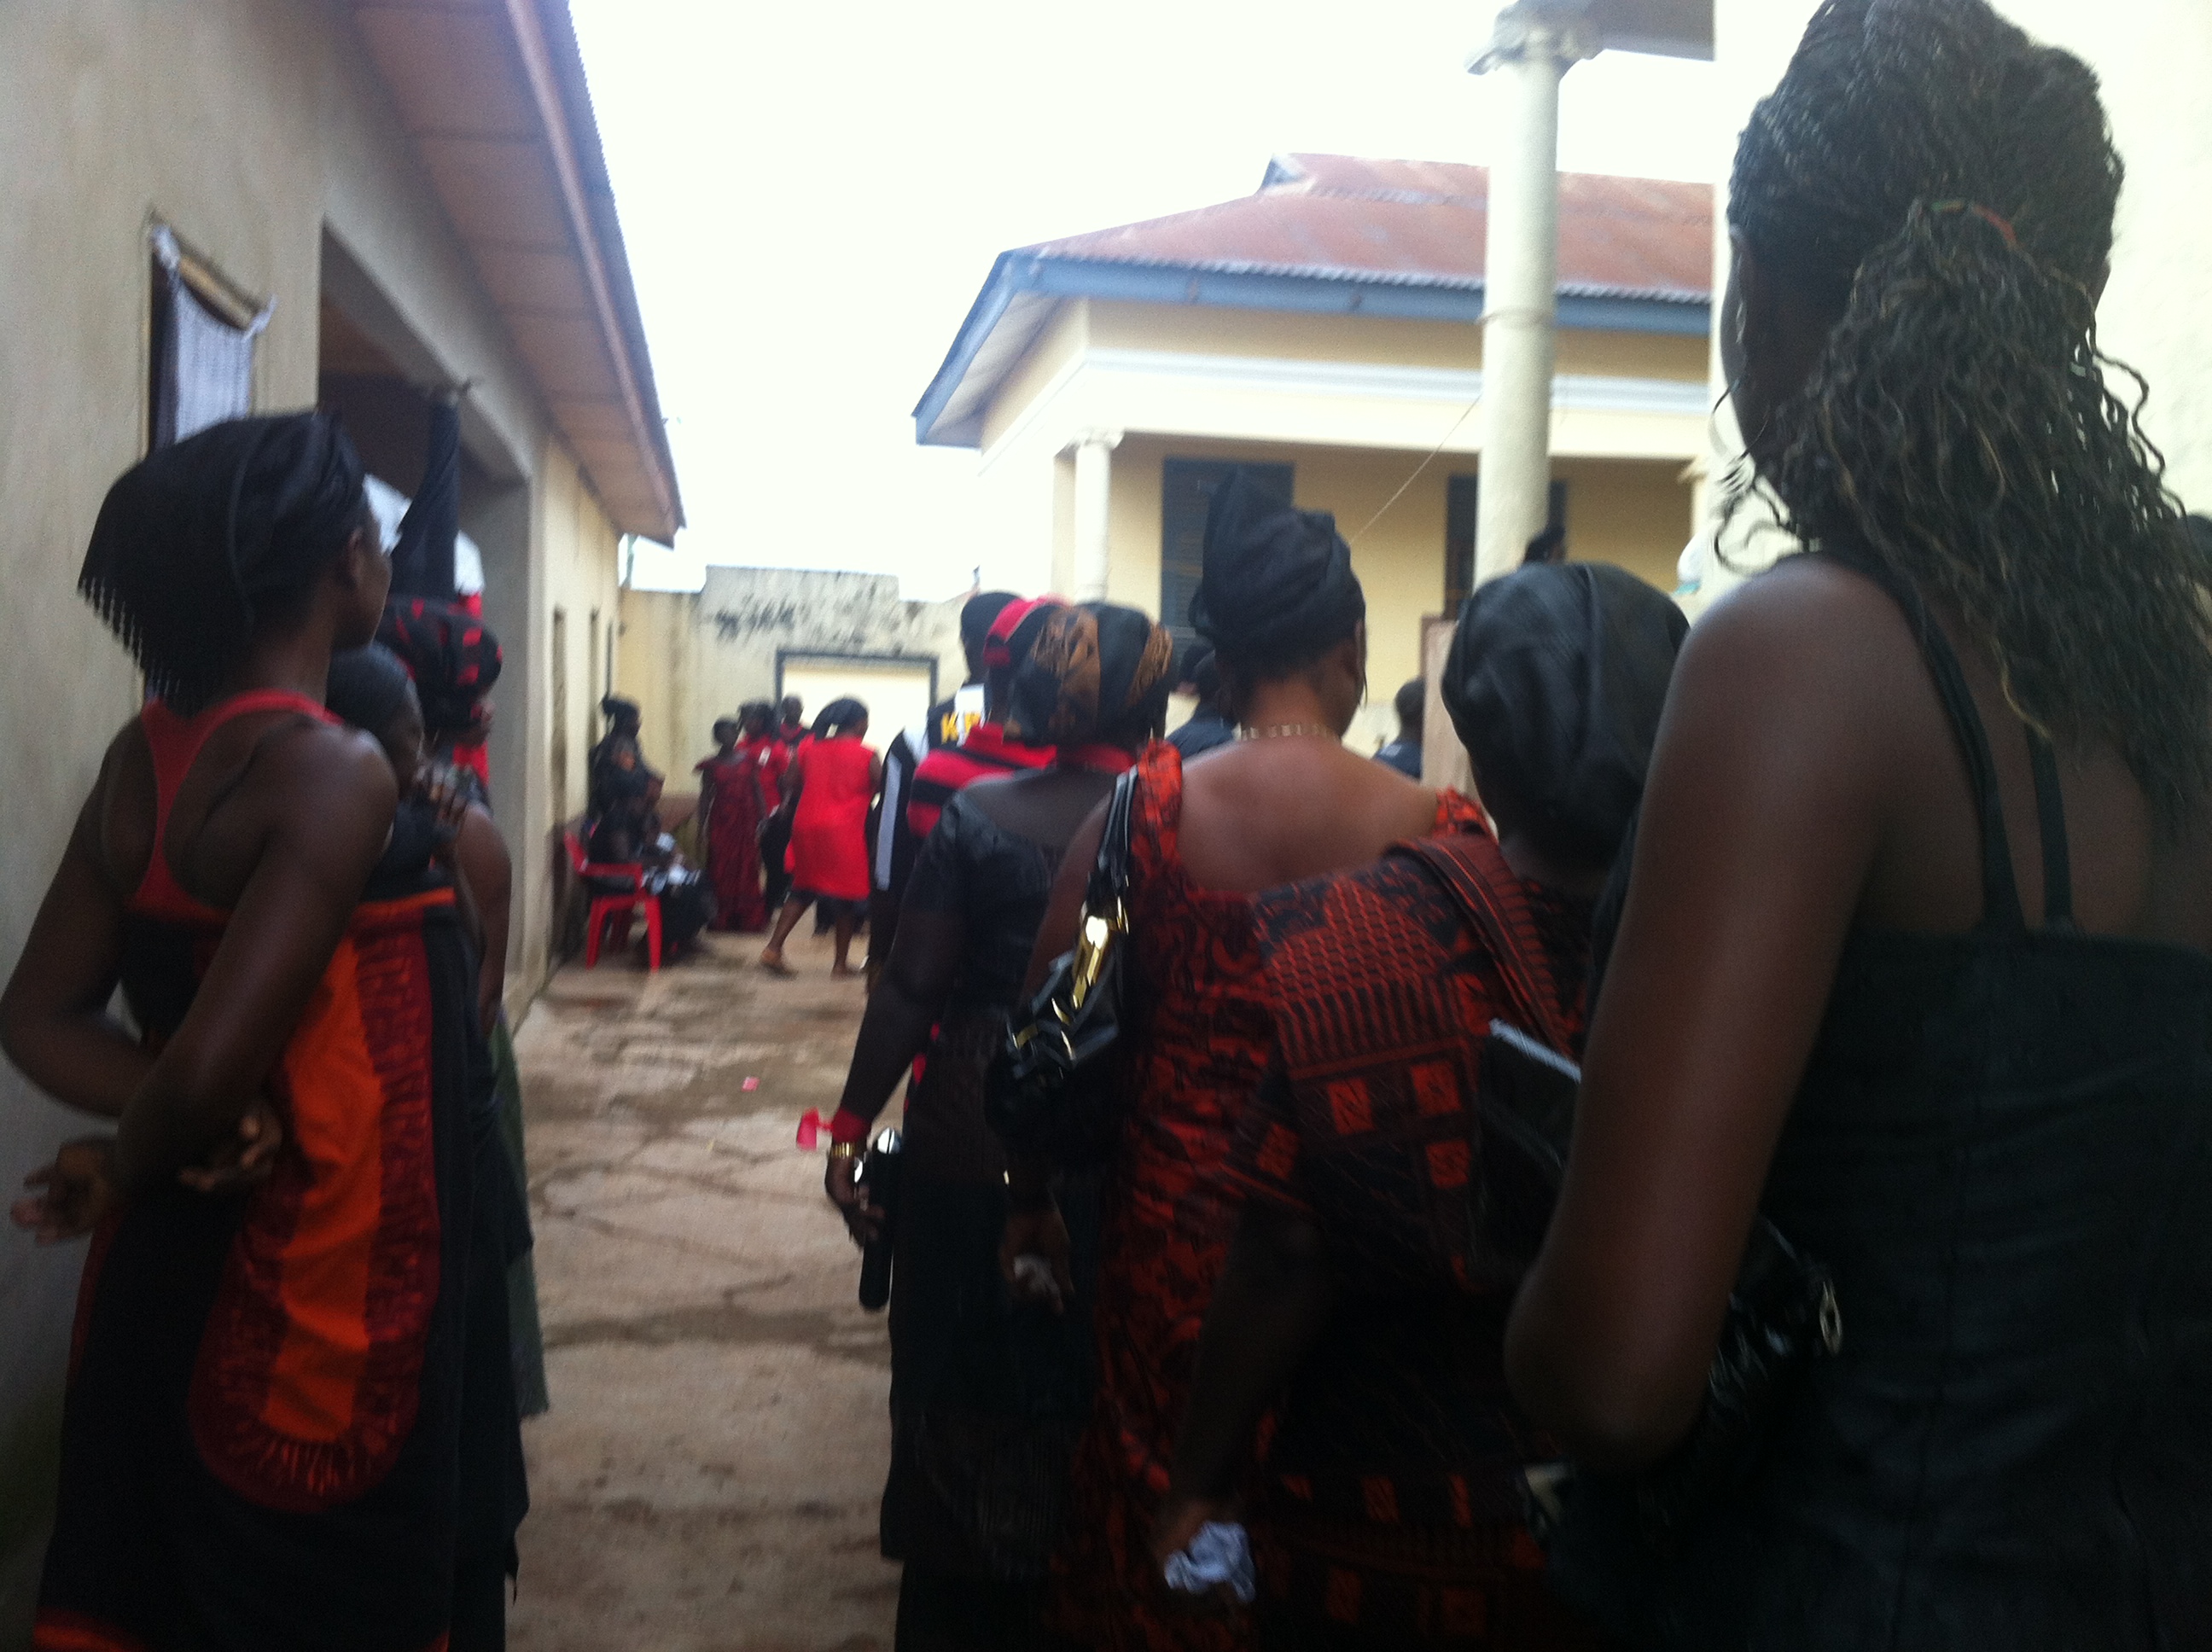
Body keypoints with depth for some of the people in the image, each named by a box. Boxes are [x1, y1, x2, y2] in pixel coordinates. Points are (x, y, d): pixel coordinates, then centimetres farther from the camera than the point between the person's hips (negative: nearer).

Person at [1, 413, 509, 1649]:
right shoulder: (335, 772, -22)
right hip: (315, 1286, -7)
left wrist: (198, 1126, -10)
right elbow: (211, 1065, -28)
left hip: (179, 1265, 8)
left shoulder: (145, 755, 2)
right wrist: (126, 1175, -7)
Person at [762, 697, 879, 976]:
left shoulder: (808, 747, 6)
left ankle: (774, 948, 5)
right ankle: (841, 963, 15)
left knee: (803, 889, 18)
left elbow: (792, 786, 6)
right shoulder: (867, 757, -5)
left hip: (806, 827, 4)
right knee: (847, 894, 9)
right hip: (844, 832, -4)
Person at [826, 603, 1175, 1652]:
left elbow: (911, 988, -9)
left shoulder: (978, 815, -7)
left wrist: (852, 1126, -1)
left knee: (965, 1387, 17)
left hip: (976, 1146, 0)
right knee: (1098, 1396, 19)